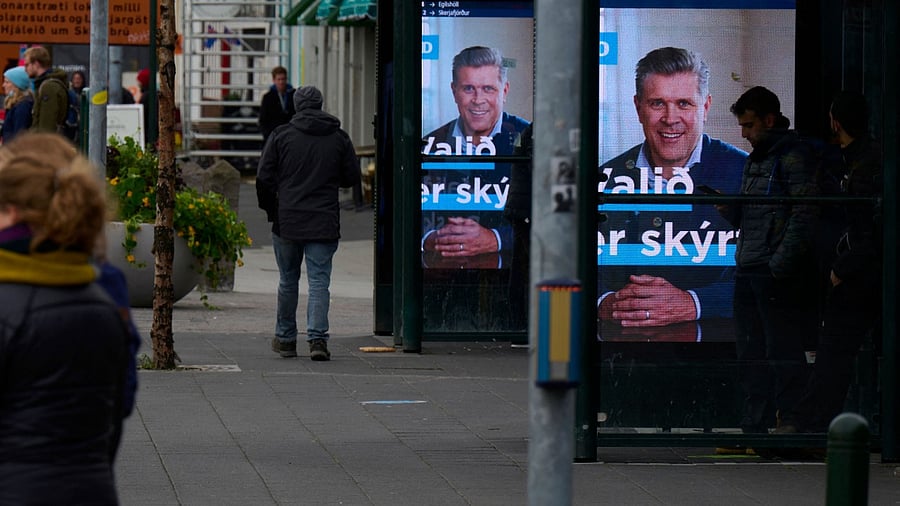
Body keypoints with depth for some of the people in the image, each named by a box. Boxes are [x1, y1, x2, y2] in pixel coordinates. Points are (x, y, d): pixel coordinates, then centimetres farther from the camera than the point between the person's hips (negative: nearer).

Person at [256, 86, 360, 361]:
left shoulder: (281, 135, -2)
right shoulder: (339, 138, 1)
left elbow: (264, 178, -3)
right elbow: (351, 177, 7)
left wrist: (270, 209, 12)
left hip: (287, 221, 0)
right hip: (324, 223, 0)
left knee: (288, 280, 13)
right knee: (319, 281, -1)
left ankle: (285, 338, 20)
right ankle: (317, 337, -14)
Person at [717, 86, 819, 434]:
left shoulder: (794, 157, -7)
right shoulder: (754, 161, 21)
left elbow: (804, 216, -15)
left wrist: (779, 266, -19)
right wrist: (727, 207, 2)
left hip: (780, 274, -9)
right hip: (748, 273, 9)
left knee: (783, 354, -7)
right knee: (750, 355, 9)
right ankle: (754, 429, 12)